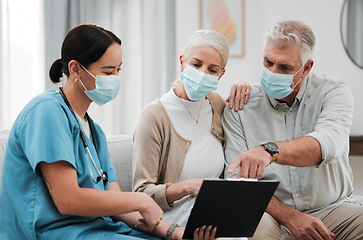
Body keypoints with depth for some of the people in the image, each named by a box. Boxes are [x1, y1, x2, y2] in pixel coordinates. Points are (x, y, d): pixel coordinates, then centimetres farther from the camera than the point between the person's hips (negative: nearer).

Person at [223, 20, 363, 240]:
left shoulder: (332, 91, -1)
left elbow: (328, 143, -23)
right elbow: (238, 179, -5)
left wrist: (270, 151, -42)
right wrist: (289, 216, -20)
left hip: (331, 208, 0)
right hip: (273, 214, 0)